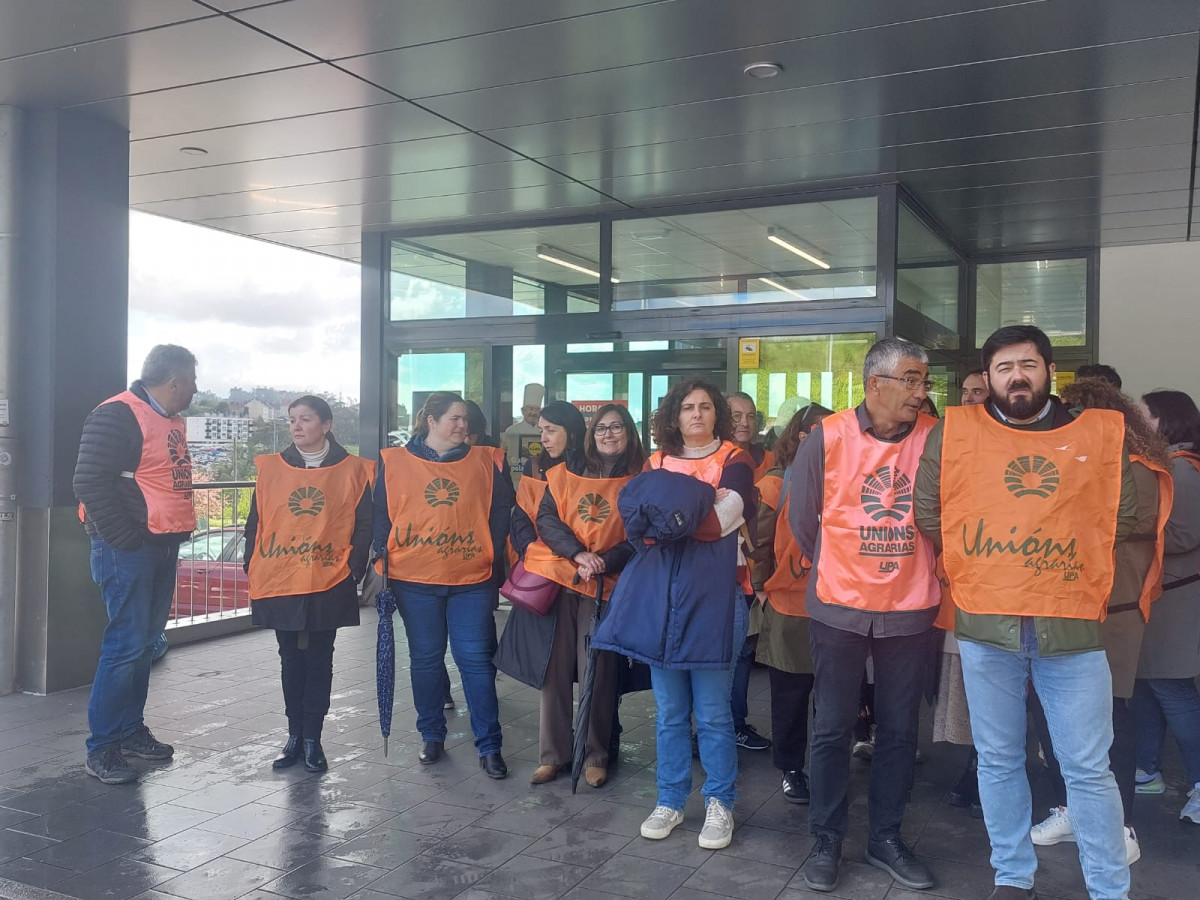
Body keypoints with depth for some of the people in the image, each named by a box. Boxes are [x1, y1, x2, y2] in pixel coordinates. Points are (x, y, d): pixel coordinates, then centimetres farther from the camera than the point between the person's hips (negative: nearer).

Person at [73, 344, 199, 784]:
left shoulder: (171, 420, 16)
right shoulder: (118, 415, -13)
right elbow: (90, 482, -19)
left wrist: (177, 532, 14)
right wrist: (124, 539, -17)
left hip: (163, 548, 9)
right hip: (129, 550, -9)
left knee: (145, 642, 15)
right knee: (126, 645, -7)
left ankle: (131, 731, 27)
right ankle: (101, 748, 2)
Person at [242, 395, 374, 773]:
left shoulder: (352, 470, -1)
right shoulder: (270, 468, 6)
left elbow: (363, 526, 0)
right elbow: (255, 523, 9)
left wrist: (354, 570, -6)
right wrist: (252, 568, 3)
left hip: (328, 586, -2)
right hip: (279, 585, 2)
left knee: (319, 662, 6)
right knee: (291, 661, 11)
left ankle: (312, 739, 16)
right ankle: (294, 738, 22)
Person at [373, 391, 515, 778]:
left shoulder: (486, 462, 4)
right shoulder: (394, 462, 2)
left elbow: (501, 512, 6)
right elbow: (380, 514, 5)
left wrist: (490, 553, 0)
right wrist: (384, 558, 0)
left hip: (472, 579, 0)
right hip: (414, 580, 1)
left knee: (476, 659, 0)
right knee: (425, 658, 11)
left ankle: (489, 746, 8)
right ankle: (432, 737, 27)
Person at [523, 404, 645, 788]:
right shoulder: (565, 474, 10)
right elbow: (546, 519, 1)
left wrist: (604, 562, -17)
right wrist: (578, 553, -15)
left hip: (604, 586, -2)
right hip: (557, 581, 2)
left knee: (596, 672, -2)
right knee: (555, 669, 3)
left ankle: (596, 756, 13)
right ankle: (552, 755, 14)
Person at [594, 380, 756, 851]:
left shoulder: (735, 462, 2)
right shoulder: (658, 463, 14)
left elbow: (721, 521, -14)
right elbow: (637, 520, 2)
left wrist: (665, 519, -9)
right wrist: (695, 511, -13)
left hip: (713, 594, -3)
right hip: (660, 594, 4)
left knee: (712, 712, 1)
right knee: (670, 711, 11)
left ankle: (719, 804, 16)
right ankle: (670, 800, 23)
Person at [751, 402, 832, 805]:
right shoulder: (777, 483, -2)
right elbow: (762, 541, 0)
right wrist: (762, 588, -1)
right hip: (789, 606, -2)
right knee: (790, 695, 10)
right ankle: (790, 768, 25)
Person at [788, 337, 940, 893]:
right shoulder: (828, 439, -8)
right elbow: (800, 517, 2)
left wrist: (914, 568, 6)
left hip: (910, 611, 2)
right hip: (839, 609, -1)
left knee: (899, 730, 12)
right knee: (832, 729, 7)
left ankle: (886, 839, 28)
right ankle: (827, 840, 22)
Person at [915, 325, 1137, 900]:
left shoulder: (1103, 433, 4)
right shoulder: (953, 432, 2)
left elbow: (1121, 516, 10)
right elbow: (928, 515, 7)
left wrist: (1072, 567, 6)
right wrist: (972, 567, 8)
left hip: (1073, 628, 0)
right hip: (985, 627, 1)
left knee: (1089, 768, 4)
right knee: (999, 761, 11)